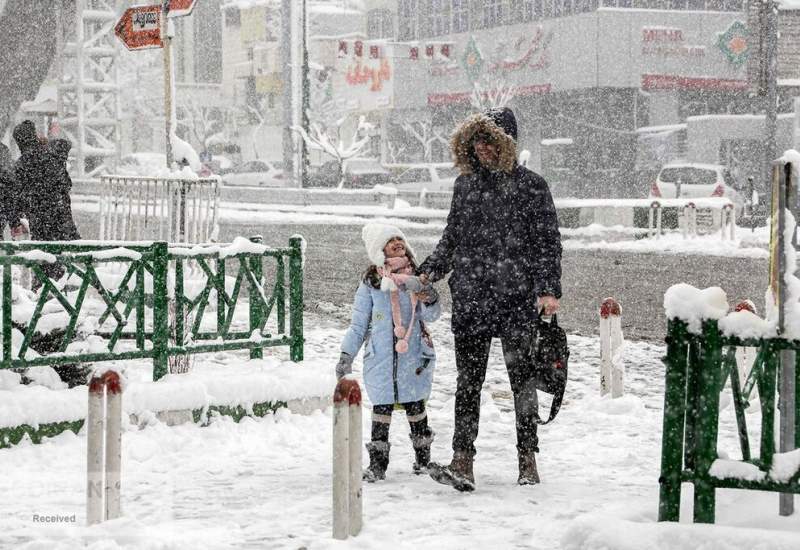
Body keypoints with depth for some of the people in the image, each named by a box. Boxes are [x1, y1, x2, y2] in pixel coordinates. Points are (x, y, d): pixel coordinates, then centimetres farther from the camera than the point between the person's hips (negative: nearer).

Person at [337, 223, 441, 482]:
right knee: (381, 407, -2)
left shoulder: (417, 277, 6)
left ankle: (423, 458, 19)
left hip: (412, 356, 1)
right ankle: (377, 462, 4)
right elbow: (358, 323, 7)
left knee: (415, 406, 4)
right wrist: (347, 354, 3)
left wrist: (430, 300, -19)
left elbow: (430, 316, 3)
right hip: (380, 356, -1)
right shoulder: (370, 282, 3)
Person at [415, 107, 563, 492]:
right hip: (469, 298, 4)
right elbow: (451, 239, 19)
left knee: (521, 377, 3)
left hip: (516, 298, -4)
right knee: (468, 381, 0)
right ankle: (462, 463, -3)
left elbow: (547, 242, -2)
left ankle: (527, 460, 12)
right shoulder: (465, 184, 12)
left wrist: (548, 290, -12)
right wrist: (428, 272, 6)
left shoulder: (530, 186, -1)